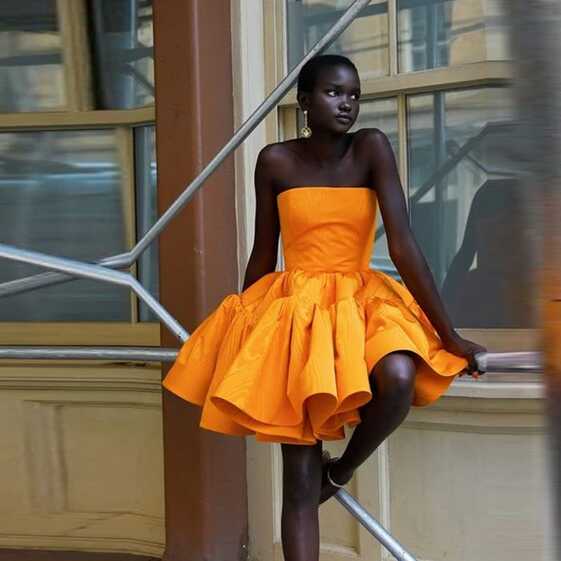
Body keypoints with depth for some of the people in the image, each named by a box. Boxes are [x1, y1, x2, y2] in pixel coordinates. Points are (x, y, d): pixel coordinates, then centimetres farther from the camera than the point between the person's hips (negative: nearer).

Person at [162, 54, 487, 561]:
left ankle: (343, 471, -1)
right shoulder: (275, 161, -2)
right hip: (293, 308, 0)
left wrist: (448, 335, -14)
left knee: (398, 380, -33)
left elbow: (403, 244, -10)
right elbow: (263, 255, 9)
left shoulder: (371, 148, -5)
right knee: (300, 477, -6)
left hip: (361, 300, 0)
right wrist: (243, 328, 16)